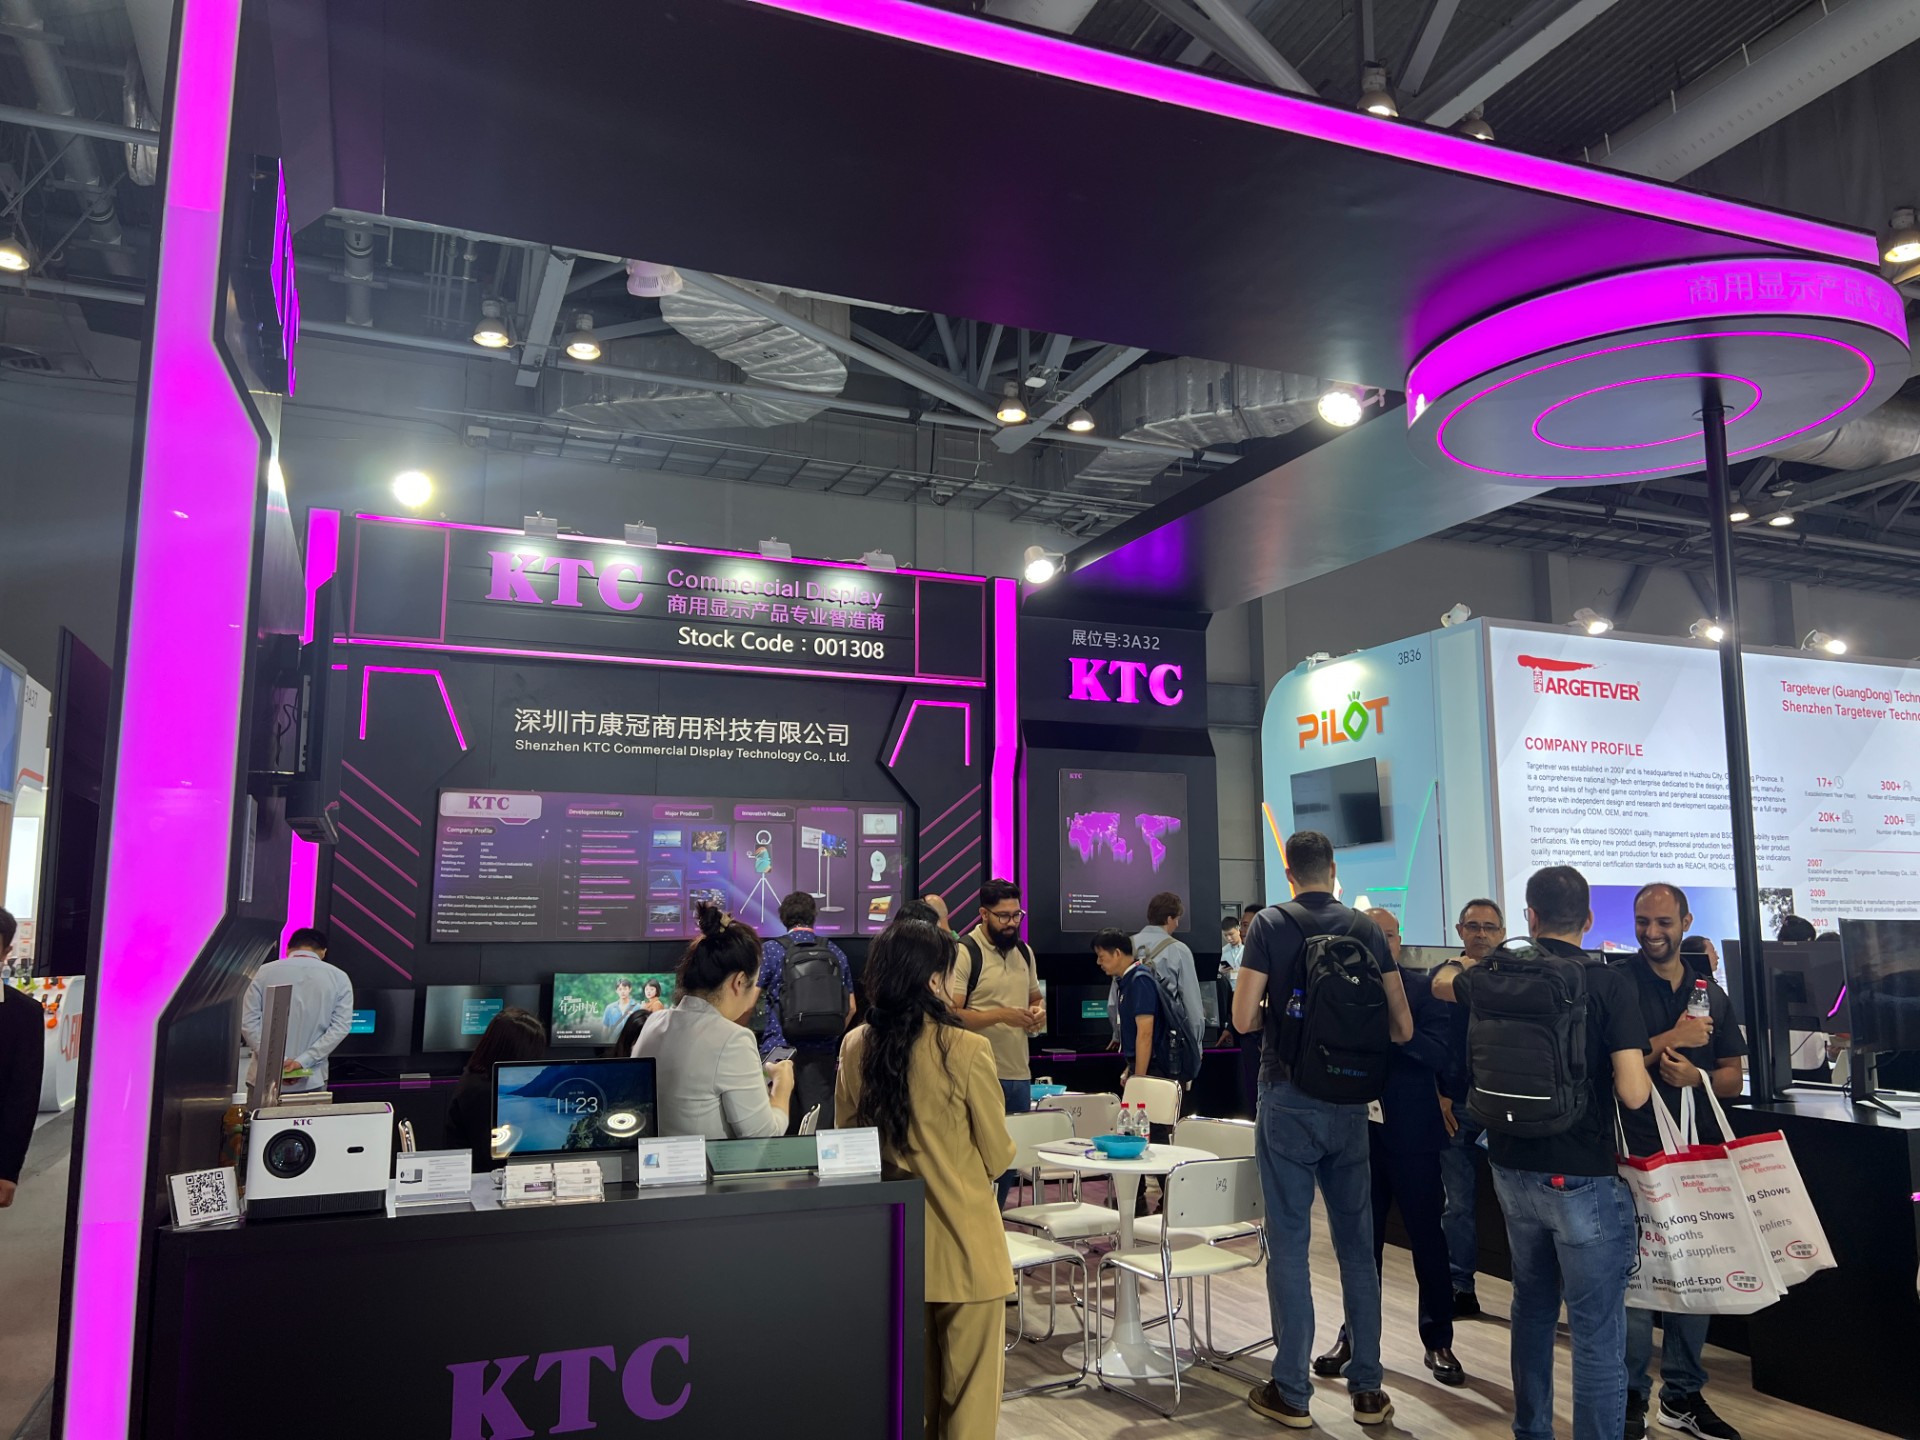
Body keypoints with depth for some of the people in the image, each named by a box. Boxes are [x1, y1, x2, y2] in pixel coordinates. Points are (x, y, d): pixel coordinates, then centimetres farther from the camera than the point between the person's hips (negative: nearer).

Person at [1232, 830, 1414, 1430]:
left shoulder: (1270, 925, -8)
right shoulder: (1366, 929, 2)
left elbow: (1243, 1019, -11)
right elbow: (1402, 1028, 3)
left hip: (1288, 1102, -3)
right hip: (1349, 1104, 3)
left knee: (1289, 1244, 4)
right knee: (1356, 1246, 12)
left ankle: (1292, 1393, 12)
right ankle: (1367, 1390, 20)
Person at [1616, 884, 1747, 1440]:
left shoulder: (1709, 991, 11)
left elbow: (1733, 1077, 11)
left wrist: (1696, 1075, -10)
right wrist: (1671, 1039, -16)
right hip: (1636, 1152, -5)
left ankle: (1682, 1394, 26)